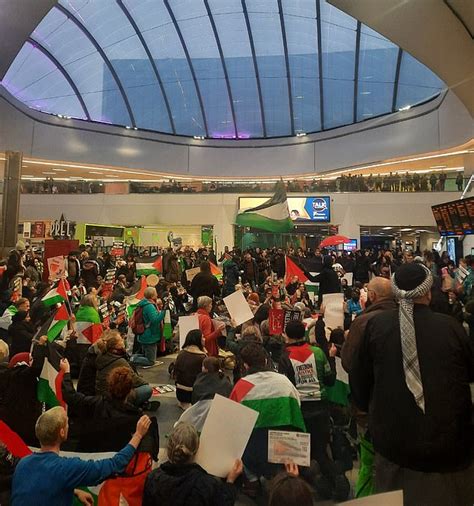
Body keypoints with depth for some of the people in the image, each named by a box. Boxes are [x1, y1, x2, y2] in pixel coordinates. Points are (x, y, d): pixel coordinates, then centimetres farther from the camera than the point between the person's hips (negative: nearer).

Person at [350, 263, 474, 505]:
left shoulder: (376, 324, -11)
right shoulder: (450, 326, -13)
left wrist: (370, 409, 18)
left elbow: (358, 378, 0)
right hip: (448, 442, 0)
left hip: (393, 441, 1)